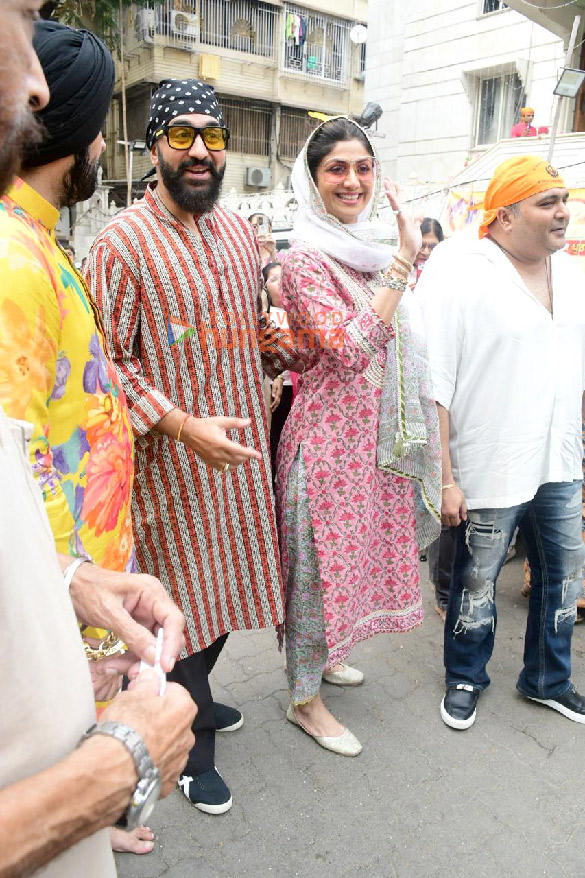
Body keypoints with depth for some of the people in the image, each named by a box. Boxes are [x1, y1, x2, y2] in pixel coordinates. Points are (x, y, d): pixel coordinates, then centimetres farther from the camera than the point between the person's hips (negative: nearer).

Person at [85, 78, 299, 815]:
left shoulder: (239, 231, 11)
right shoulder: (123, 241, -11)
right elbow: (106, 362, -14)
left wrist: (273, 349, 0)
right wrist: (184, 424, -23)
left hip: (242, 448, 7)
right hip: (173, 457, -6)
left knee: (227, 583, 19)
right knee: (185, 596, 7)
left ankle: (195, 695, 46)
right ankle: (192, 745, 30)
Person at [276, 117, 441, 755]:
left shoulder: (367, 252, 10)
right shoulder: (305, 259, -15)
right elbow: (350, 349, -27)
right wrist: (403, 258, -24)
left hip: (373, 432, 9)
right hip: (327, 432, -8)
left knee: (350, 551, 21)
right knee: (318, 563, 4)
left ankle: (322, 655, 45)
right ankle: (304, 698, 26)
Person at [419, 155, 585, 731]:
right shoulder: (456, 276, -14)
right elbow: (433, 387, -17)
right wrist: (444, 479, -18)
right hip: (489, 469, -6)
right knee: (477, 582, 11)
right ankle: (464, 679, 37)